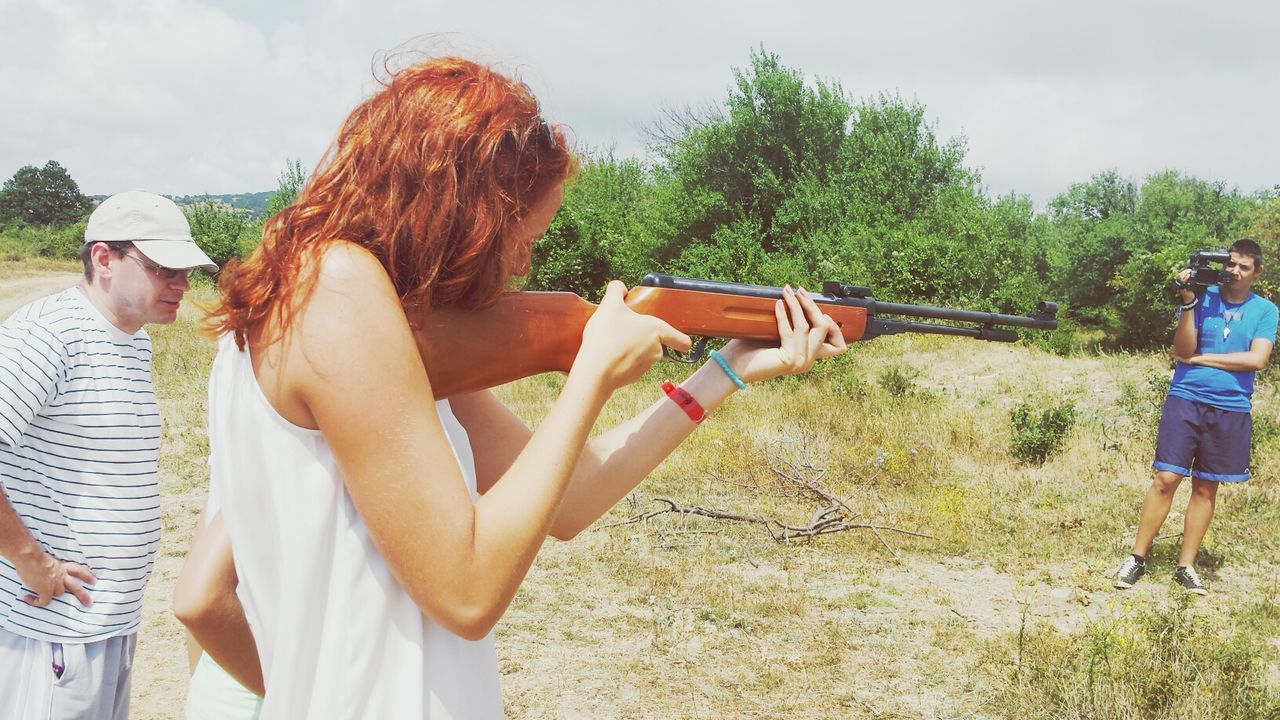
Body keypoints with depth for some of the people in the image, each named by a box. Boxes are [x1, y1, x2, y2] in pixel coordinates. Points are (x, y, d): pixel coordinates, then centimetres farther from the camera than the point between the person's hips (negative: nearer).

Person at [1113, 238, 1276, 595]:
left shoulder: (1265, 311, 4)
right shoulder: (1204, 296, 1)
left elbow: (1257, 359, -8)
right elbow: (1184, 349, -8)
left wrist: (1200, 358, -8)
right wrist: (1188, 302, -18)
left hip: (1231, 408, 2)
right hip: (1186, 399, -1)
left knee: (1206, 487, 7)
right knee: (1166, 478, -6)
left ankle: (1186, 566, 15)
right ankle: (1137, 559, 2)